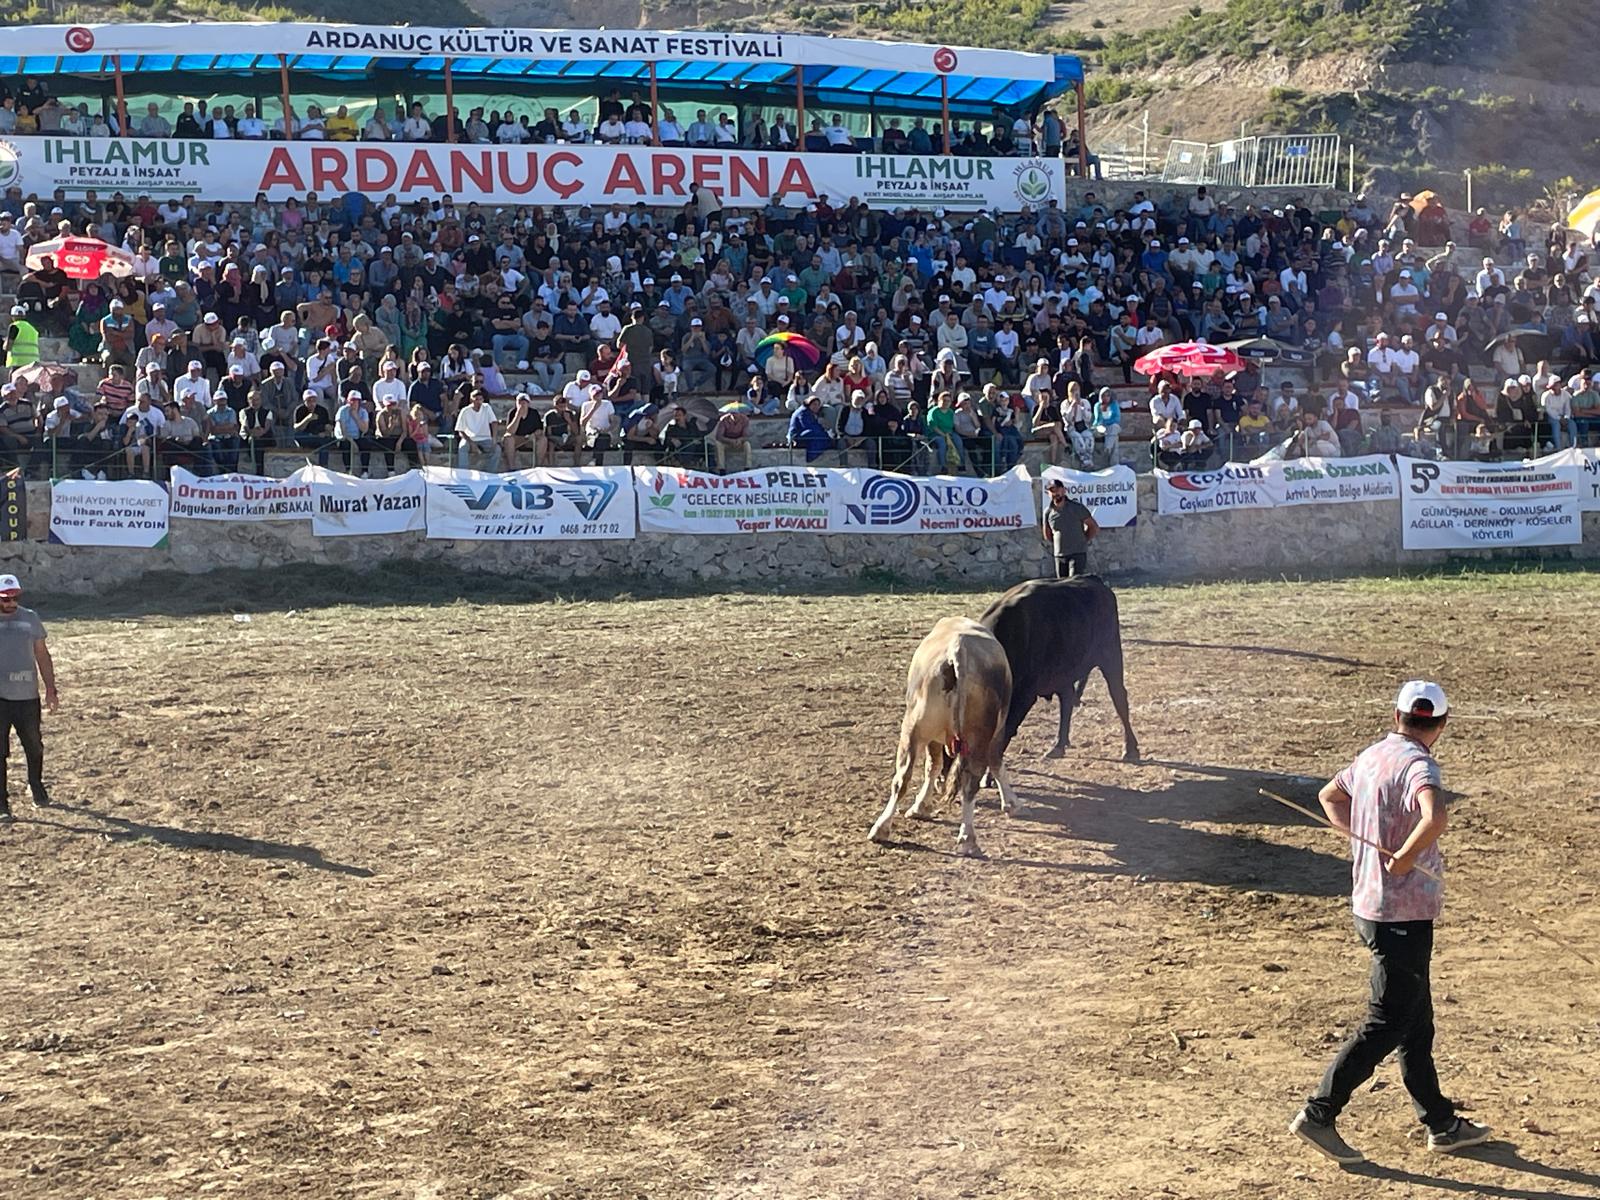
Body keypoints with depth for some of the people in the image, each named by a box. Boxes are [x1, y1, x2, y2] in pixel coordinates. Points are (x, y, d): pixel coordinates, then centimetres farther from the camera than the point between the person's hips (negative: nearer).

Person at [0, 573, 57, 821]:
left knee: (34, 746, 12)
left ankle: (36, 787, 37)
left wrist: (50, 689, 9)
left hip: (27, 696, 2)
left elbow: (42, 655, 13)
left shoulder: (30, 618, 7)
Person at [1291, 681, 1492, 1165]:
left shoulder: (1371, 756, 7)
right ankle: (1320, 1113, -4)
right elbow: (1435, 816, -39)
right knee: (1388, 1023, -2)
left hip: (1370, 905, 9)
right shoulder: (1417, 765, -18)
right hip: (1403, 915, -9)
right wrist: (1406, 857, -23)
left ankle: (1441, 1124, 25)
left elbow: (1329, 796, 26)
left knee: (1416, 1020, 16)